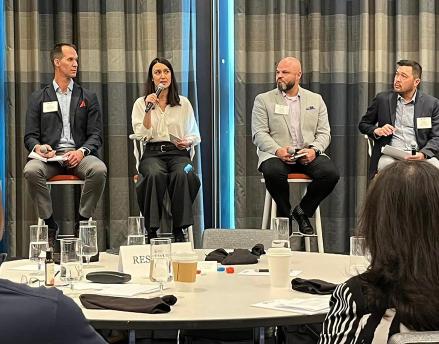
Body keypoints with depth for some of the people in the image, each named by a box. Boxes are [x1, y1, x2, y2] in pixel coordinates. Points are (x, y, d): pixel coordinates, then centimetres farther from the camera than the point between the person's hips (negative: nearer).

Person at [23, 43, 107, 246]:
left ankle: (81, 223, -16)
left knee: (99, 170, -33)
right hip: (49, 155, 0)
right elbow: (30, 136, 11)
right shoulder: (38, 98, 16)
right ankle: (50, 225, -17)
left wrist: (82, 151, -13)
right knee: (31, 171, -33)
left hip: (79, 155, 0)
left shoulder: (88, 98, 16)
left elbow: (96, 135, 8)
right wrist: (38, 147, -14)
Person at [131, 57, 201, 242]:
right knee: (155, 174, -37)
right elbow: (142, 135, 1)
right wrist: (148, 110, -9)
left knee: (182, 174, -36)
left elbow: (195, 134, 21)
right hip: (152, 152, -1)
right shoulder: (141, 103, 13)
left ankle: (179, 230, -28)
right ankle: (151, 230, -30)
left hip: (178, 152, 1)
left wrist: (188, 141, -2)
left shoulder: (184, 103, 17)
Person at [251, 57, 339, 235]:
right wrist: (278, 150, -19)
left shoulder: (315, 100, 18)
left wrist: (314, 149, -11)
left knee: (331, 173, -28)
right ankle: (285, 214, -8)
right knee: (274, 172, -37)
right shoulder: (263, 100, 11)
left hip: (308, 154, 2)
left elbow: (324, 133, 12)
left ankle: (302, 211, -2)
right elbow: (259, 134, 0)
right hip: (276, 154, -2)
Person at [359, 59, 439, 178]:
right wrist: (376, 130, -6)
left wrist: (423, 154, -18)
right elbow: (363, 124, 18)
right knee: (386, 165, -36)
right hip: (390, 155, 0)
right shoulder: (382, 99, 10)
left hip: (418, 155, 1)